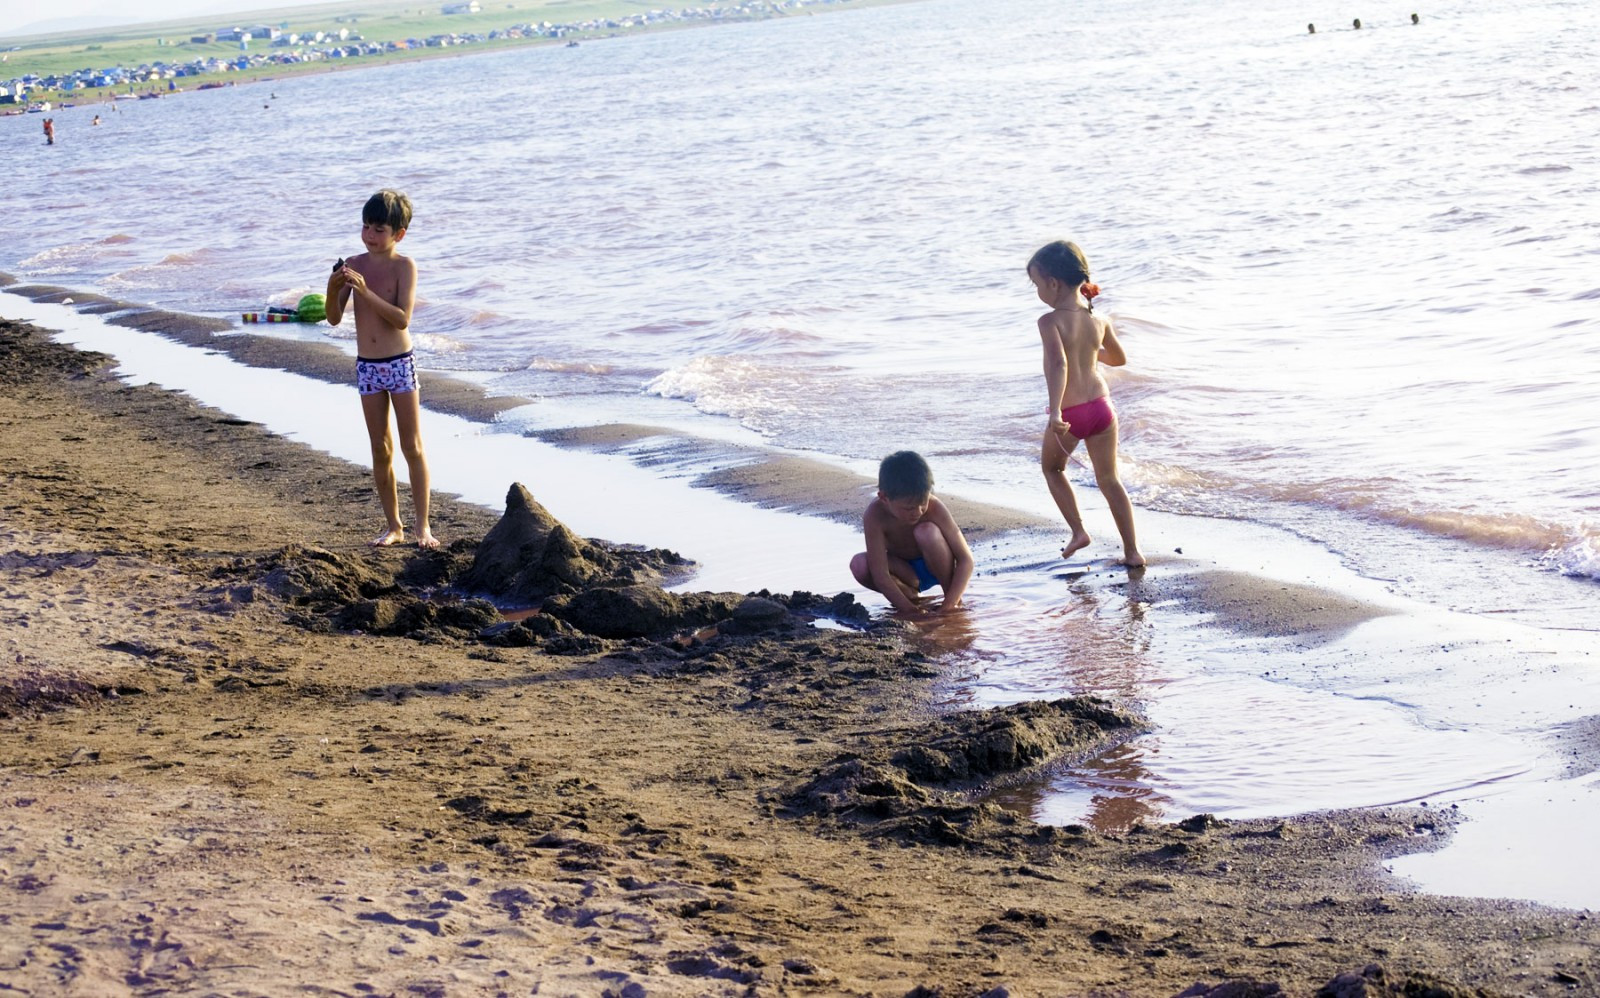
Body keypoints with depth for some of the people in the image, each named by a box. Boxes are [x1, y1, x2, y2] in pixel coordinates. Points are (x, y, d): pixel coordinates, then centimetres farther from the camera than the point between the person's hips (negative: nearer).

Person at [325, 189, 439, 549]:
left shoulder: (404, 266, -10)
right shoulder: (354, 264, 2)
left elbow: (402, 318, -20)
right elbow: (334, 318, -1)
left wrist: (365, 291, -28)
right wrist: (333, 288, -20)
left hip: (400, 364, -4)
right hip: (367, 367, 4)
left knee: (412, 447, 0)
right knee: (380, 450, 9)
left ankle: (423, 526, 6)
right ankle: (393, 526, 17)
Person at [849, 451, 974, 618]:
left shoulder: (934, 508, -28)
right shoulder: (875, 515, -30)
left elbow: (966, 559, -26)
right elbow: (880, 574, -31)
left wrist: (950, 604, -35)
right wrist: (909, 609, -37)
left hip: (935, 566, -1)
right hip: (906, 571, 1)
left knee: (927, 532, -33)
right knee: (859, 565, -28)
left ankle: (952, 596, -12)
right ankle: (911, 594, -4)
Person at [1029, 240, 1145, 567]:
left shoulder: (1051, 321, -16)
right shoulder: (1099, 320, 2)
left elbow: (1058, 363, -31)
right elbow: (1119, 358, 18)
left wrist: (1055, 410, -37)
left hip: (1070, 414, -4)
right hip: (1101, 405, 4)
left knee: (1051, 467, 24)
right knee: (1109, 480, 15)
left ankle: (1078, 531, 16)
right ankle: (1132, 550, 13)